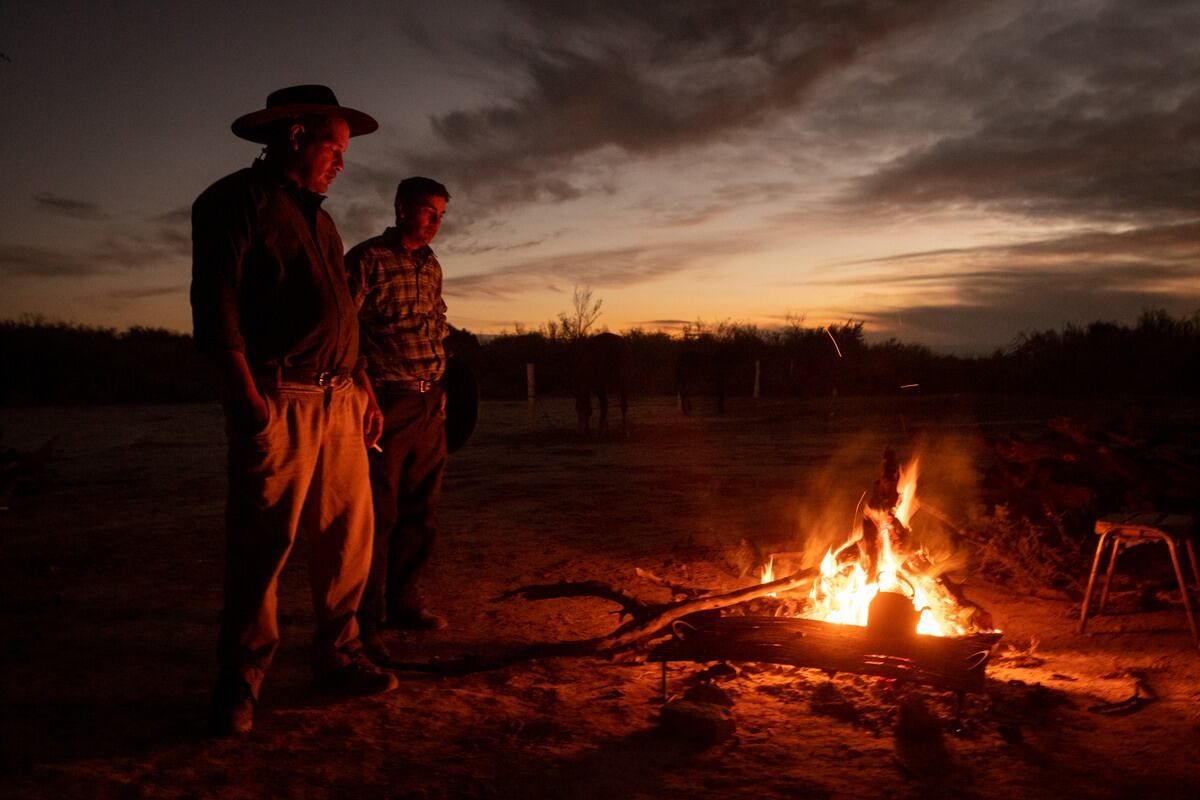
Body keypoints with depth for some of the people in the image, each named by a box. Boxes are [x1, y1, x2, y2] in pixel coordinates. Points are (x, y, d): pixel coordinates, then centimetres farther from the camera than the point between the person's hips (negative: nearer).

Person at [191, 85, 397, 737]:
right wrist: (247, 397, -20)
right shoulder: (237, 200, -1)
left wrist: (362, 393, 19)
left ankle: (336, 657, 22)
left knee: (347, 535, 8)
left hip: (338, 401, 8)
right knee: (262, 543, -4)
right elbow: (216, 304, -11)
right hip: (277, 401, -8)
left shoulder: (317, 216, 23)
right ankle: (239, 683, 9)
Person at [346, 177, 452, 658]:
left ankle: (403, 601, 27)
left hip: (429, 404, 7)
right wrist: (362, 388, -17)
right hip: (386, 403, -7)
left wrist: (439, 385, 17)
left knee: (420, 510, 13)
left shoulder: (431, 267, 16)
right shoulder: (367, 259, -7)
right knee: (378, 514, -5)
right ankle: (365, 622, 4)